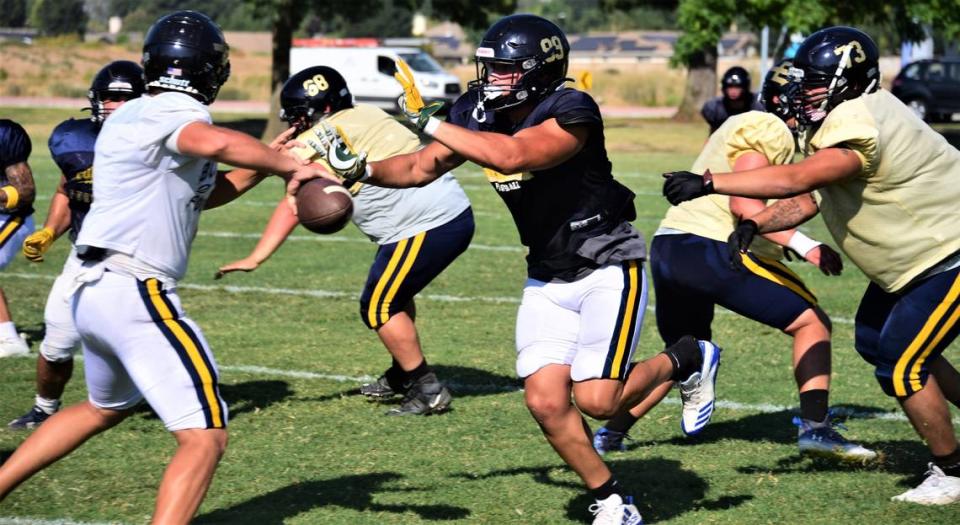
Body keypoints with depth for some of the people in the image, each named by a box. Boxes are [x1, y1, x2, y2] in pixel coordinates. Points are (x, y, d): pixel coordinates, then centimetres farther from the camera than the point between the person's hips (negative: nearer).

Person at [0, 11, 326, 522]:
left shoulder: (126, 118, 17)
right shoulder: (176, 113, -10)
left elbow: (200, 193, 25)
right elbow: (215, 143, -34)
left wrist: (268, 163, 17)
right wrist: (290, 165, -20)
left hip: (91, 289, 10)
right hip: (136, 293, -10)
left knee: (105, 408, 34)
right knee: (204, 437, -10)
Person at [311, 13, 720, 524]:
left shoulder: (571, 113, -24)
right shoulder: (479, 115, -3)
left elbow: (513, 156, -39)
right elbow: (421, 167, 2)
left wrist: (431, 122, -34)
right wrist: (361, 169, -16)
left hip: (608, 267, -6)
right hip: (547, 278, 6)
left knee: (595, 398, -15)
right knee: (546, 402, -7)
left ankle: (686, 359, 15)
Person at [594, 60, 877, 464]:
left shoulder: (744, 126, 24)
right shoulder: (770, 131, -7)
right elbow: (744, 205, -17)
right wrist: (806, 247, -21)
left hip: (667, 248, 9)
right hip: (711, 249, -9)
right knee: (812, 323, 1)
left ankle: (611, 434, 23)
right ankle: (815, 428, -11)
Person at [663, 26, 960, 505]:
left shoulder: (860, 125, -30)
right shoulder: (839, 120, 3)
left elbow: (797, 180, -42)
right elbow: (809, 200, 1)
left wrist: (708, 183, -44)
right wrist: (754, 225, -16)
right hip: (913, 255, 11)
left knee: (899, 365, -10)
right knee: (874, 341, 16)